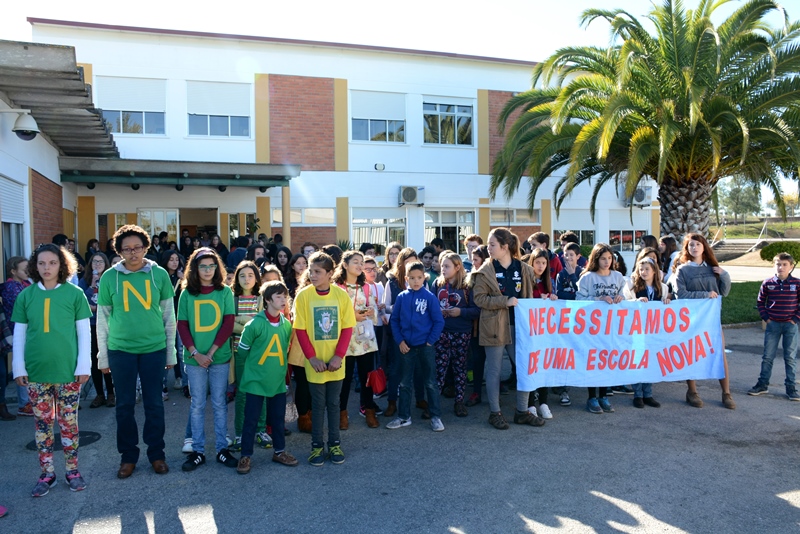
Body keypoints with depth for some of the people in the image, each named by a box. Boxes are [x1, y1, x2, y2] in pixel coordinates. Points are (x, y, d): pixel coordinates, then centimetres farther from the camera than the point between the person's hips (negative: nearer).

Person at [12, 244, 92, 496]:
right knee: (42, 423, 10)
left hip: (67, 370, -2)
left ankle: (73, 471, 20)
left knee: (68, 422, 7)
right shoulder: (26, 295, 3)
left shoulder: (74, 293, -4)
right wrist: (19, 367, 2)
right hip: (36, 371, 2)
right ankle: (47, 473, 22)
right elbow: (19, 334, 7)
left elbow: (84, 332, -2)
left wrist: (84, 365, -6)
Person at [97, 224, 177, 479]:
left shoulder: (159, 274, -2)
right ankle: (128, 456, 24)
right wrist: (102, 356, 4)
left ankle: (156, 453, 23)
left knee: (154, 404, 8)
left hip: (154, 349, 0)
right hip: (120, 350, 0)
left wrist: (171, 351, 4)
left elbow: (169, 315, 3)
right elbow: (102, 319, 4)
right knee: (125, 405, 9)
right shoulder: (109, 277, -2)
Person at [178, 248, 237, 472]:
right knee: (197, 405, 8)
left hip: (220, 356, 0)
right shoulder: (187, 294, 3)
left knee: (219, 404, 8)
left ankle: (222, 449, 16)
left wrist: (211, 352, -11)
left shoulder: (225, 292, 1)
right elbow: (182, 326, 0)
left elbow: (228, 325, -4)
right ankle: (197, 451, 17)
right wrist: (195, 353, -11)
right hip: (194, 358, 0)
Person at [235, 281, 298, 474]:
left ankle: (279, 451, 30)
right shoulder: (255, 324, -15)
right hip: (255, 381, -4)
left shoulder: (287, 325, -1)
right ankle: (246, 456, 17)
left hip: (278, 380, 4)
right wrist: (255, 365, 7)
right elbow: (242, 350, -4)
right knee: (251, 420, 4)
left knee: (278, 418, 14)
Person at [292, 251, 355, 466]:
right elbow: (300, 329, -6)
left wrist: (339, 356, -11)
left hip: (335, 362, 1)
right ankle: (317, 445, 22)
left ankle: (334, 443, 25)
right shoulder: (303, 295, -8)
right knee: (318, 404, 8)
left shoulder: (341, 295, -5)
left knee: (334, 402, 12)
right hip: (315, 363, -1)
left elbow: (347, 328, -2)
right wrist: (312, 357, -12)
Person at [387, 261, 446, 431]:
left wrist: (430, 341, -8)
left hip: (426, 346, -2)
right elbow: (394, 320, 4)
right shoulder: (401, 297, -1)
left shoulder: (430, 297, -7)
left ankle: (436, 417, 17)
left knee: (430, 383, 7)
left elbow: (439, 321, -5)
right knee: (404, 383, 12)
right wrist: (399, 341, -4)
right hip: (406, 346, 3)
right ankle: (404, 416, 24)